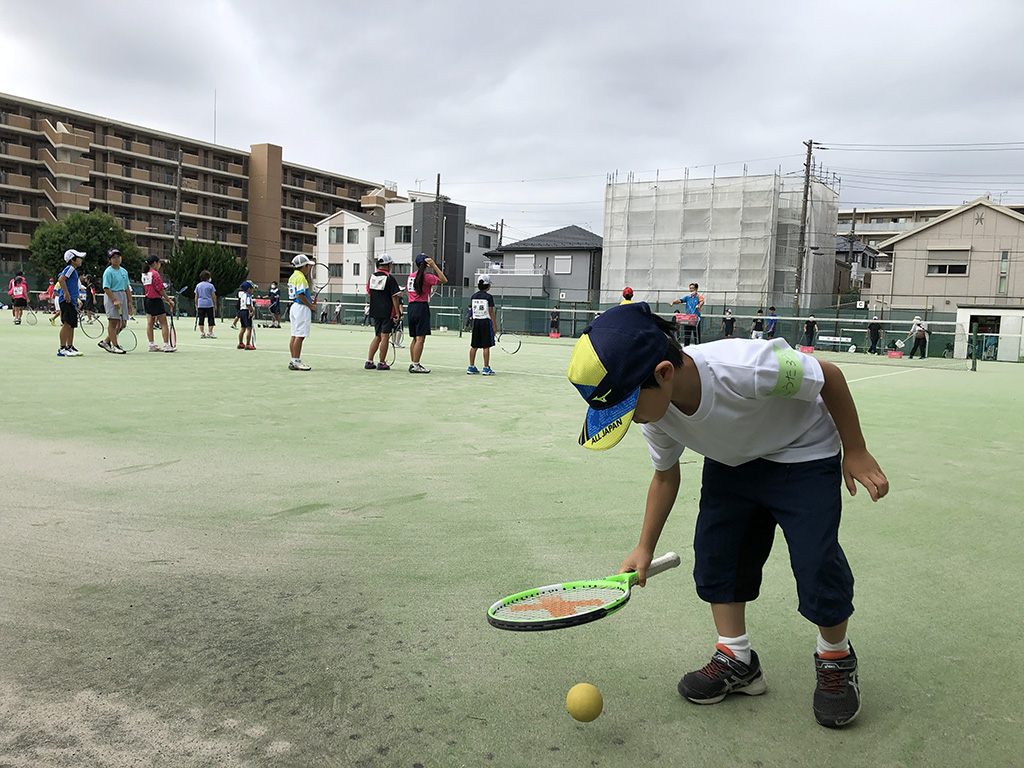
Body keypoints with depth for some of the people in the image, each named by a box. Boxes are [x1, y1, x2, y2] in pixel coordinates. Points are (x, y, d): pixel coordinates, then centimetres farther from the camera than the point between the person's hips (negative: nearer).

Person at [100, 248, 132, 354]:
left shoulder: (124, 271, 14)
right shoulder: (108, 272, -7)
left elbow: (127, 288, 17)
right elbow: (106, 288, -13)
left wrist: (129, 301, 12)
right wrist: (115, 300, -21)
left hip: (122, 297, 7)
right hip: (111, 297, -7)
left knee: (123, 323, 7)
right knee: (113, 322, -6)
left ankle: (106, 342, 19)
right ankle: (115, 346, -3)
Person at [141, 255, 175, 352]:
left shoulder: (144, 274, 12)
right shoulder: (155, 273, -14)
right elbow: (160, 289, -16)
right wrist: (169, 300, -9)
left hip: (147, 300, 9)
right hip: (156, 300, -9)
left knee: (149, 323, 8)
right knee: (164, 323, -3)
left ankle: (151, 345, 11)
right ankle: (166, 345, -5)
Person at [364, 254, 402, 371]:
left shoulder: (371, 277, 5)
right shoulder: (390, 279, -12)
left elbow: (369, 293, 14)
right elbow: (394, 298, -12)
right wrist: (398, 313, -8)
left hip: (375, 312, 6)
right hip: (387, 312, -6)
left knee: (377, 337, 15)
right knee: (384, 337, 0)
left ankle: (369, 362, 13)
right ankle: (382, 363, 3)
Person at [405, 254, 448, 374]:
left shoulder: (410, 276, 13)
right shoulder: (426, 276, -9)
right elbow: (443, 280, -12)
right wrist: (434, 266, -13)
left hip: (411, 307, 8)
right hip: (422, 307, -8)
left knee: (415, 338, 14)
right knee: (420, 338, -6)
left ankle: (413, 364, 16)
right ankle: (416, 366, -8)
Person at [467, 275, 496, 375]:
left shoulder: (473, 296, 7)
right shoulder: (489, 297, -8)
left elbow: (471, 310, 10)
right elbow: (491, 312, -8)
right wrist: (494, 324, -3)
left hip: (476, 321, 5)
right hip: (486, 321, -5)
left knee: (474, 346, 9)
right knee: (486, 346, -2)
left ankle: (471, 367, 13)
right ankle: (486, 368, -2)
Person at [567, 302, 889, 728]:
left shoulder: (745, 369, -43)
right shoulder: (655, 407, -21)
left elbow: (829, 376, -23)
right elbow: (666, 474, 0)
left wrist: (856, 452, -14)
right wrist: (645, 548, 1)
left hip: (804, 457, -5)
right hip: (732, 461, 5)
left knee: (817, 563, -12)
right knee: (714, 550, -2)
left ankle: (836, 659, 16)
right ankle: (736, 658, 16)